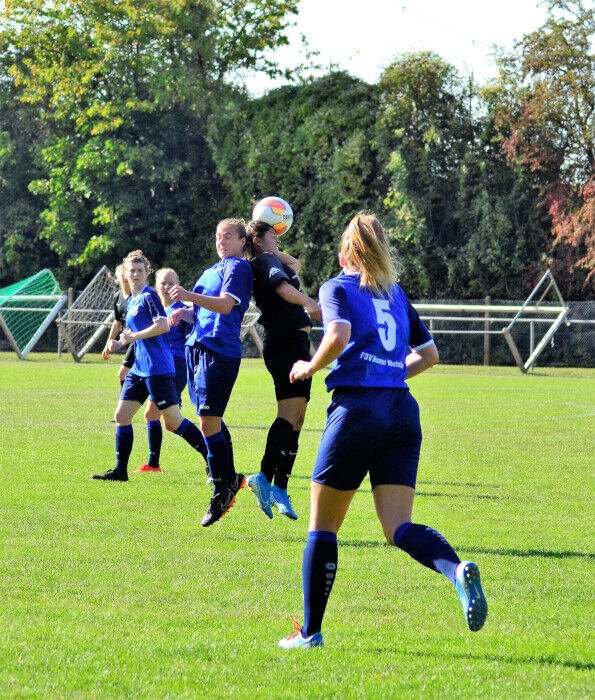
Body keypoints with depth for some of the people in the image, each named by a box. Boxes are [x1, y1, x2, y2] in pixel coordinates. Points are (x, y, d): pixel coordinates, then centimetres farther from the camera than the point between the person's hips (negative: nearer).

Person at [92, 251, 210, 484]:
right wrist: (121, 343, 11)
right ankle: (120, 470, 12)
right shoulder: (131, 301, 18)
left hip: (157, 368, -9)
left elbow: (163, 325, -21)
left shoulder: (149, 296, -9)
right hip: (139, 368, 9)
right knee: (121, 416, 6)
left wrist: (134, 336, -17)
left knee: (173, 422, -7)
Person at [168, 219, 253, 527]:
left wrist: (189, 296, -33)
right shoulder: (212, 270, 23)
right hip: (197, 348, 9)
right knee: (211, 421, 14)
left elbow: (226, 304, -20)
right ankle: (230, 479, 24)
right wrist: (183, 313, 6)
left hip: (219, 351, -9)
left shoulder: (239, 267, -5)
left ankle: (221, 493, -4)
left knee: (208, 422, -12)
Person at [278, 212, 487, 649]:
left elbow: (338, 337, -19)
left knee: (322, 527, 9)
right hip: (402, 412, 5)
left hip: (356, 411, -5)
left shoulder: (338, 288, 1)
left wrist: (309, 368, -2)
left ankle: (311, 631, 12)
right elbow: (429, 354, 23)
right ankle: (458, 570, -32)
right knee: (400, 528, -2)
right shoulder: (397, 294, 18)